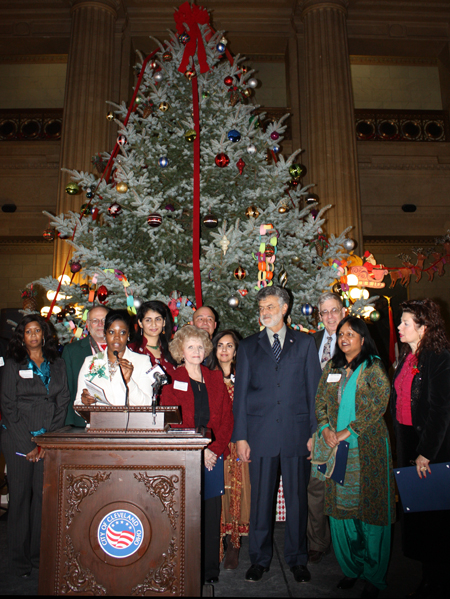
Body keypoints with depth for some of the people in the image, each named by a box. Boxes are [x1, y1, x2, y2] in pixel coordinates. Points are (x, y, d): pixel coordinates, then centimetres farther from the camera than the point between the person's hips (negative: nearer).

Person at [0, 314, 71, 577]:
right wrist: (28, 443, -8)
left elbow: (63, 403, 6)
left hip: (49, 439, 2)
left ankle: (39, 554, 16)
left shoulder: (57, 364, 9)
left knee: (44, 495, 2)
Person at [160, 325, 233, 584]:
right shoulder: (171, 380, 2)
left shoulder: (216, 378, 11)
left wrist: (216, 448, -6)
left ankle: (210, 568, 23)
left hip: (214, 455, 3)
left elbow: (227, 417, 8)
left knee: (211, 511, 6)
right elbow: (169, 423, -4)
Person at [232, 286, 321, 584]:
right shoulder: (248, 346, 9)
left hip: (297, 433, 0)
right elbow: (241, 392, 6)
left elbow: (314, 388, 5)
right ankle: (260, 559, 26)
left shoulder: (305, 343, 7)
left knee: (297, 498, 9)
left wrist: (315, 432, 0)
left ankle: (297, 559, 27)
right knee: (261, 498, 8)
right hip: (261, 433, 1)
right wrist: (240, 436, 0)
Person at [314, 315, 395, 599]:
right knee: (340, 507, 9)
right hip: (337, 447, 5)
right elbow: (320, 400, 11)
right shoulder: (332, 367, 11)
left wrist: (347, 431, -15)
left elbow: (378, 405, -13)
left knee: (370, 507, 3)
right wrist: (325, 428, -5)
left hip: (367, 446, -4)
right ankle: (351, 568, 26)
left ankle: (375, 576, 19)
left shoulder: (374, 367, -5)